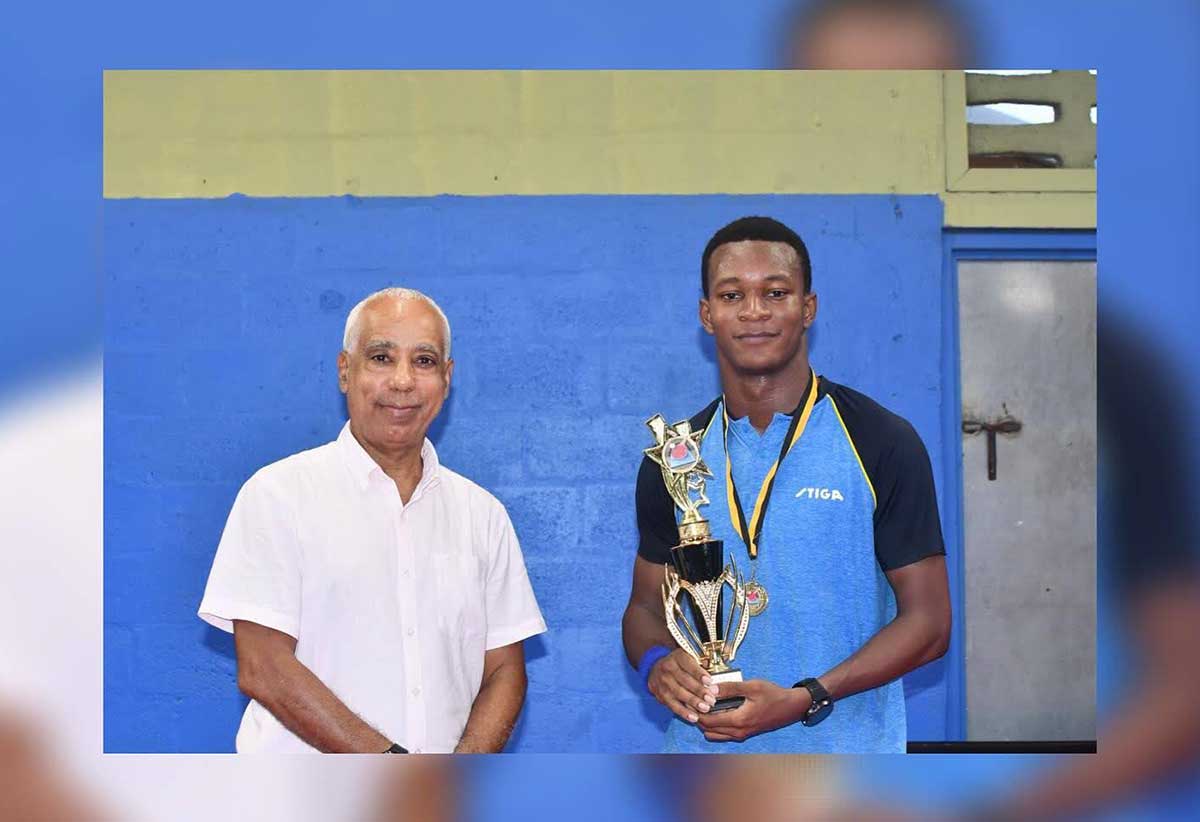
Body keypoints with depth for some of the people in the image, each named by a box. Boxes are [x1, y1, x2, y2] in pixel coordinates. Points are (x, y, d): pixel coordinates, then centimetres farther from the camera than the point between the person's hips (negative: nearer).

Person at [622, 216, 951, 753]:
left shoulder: (881, 443, -6)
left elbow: (928, 621, -7)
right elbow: (646, 606, 12)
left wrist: (805, 699, -20)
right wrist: (657, 663, -11)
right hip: (703, 747, 3)